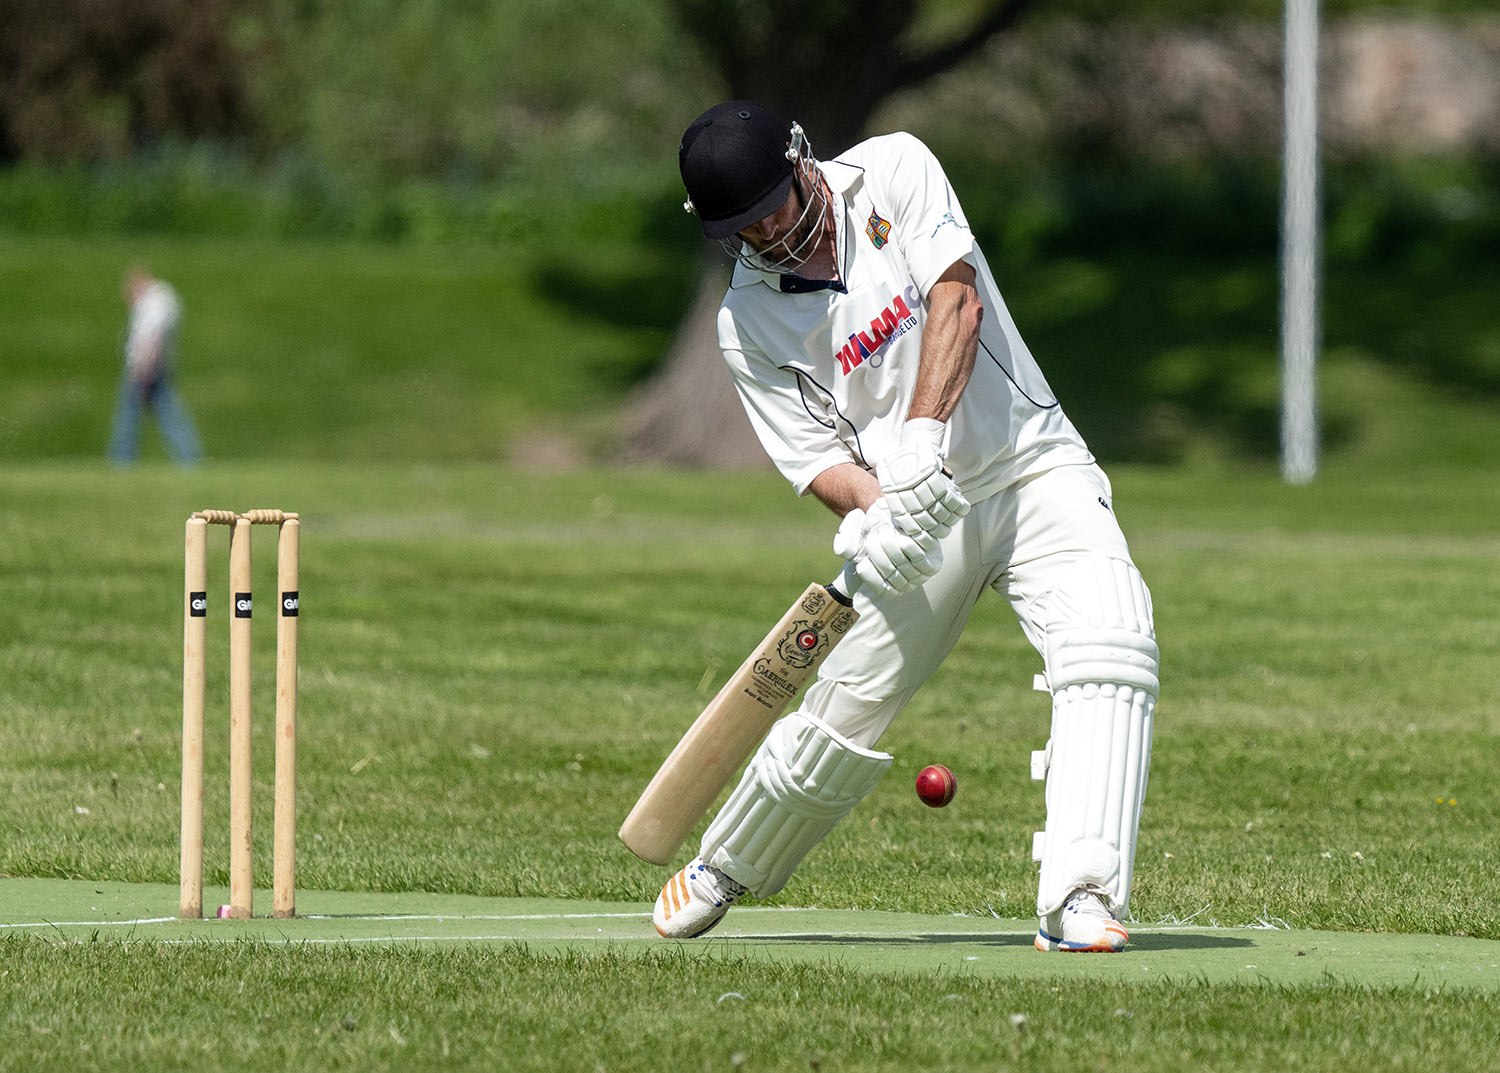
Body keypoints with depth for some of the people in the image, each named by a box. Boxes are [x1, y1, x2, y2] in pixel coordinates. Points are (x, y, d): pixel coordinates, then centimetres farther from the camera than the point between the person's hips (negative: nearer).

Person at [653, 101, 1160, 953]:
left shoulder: (894, 172, -4)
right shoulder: (750, 320, -1)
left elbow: (956, 301, -15)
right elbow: (820, 460, -4)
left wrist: (923, 437, -28)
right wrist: (883, 512, -27)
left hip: (1036, 470, -1)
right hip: (920, 514, 1)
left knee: (1110, 641, -25)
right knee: (847, 712, -2)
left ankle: (1080, 898, -33)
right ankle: (723, 870, 26)